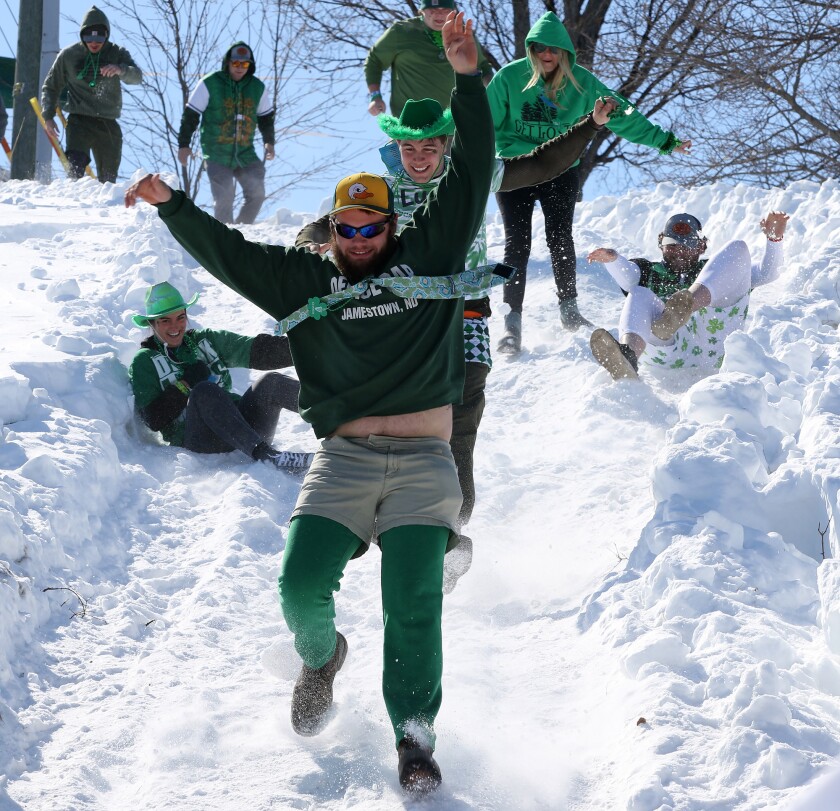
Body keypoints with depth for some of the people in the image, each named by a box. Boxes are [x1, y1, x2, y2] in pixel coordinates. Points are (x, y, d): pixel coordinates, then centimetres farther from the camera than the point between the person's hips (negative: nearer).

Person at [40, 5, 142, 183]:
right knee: (75, 168, -26)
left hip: (109, 125, 2)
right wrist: (48, 116, 1)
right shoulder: (68, 55, 4)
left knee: (108, 179, 9)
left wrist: (121, 70, -35)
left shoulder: (117, 54, 3)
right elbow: (51, 86, 14)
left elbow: (137, 77, -13)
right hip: (79, 121, -2)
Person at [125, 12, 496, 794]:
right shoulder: (305, 281, 14)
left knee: (413, 600, -14)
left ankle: (415, 735, -3)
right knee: (302, 582, -14)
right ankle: (321, 657, 20)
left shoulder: (427, 258, 12)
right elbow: (228, 253, 12)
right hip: (343, 459, 1)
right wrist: (171, 205, 0)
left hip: (424, 462, -1)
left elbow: (469, 178, 8)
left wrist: (466, 78, 3)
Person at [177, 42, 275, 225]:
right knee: (224, 199, -12)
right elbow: (190, 115, -2)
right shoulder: (210, 84, -5)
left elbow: (266, 117, 21)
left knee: (257, 194, -8)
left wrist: (269, 142, 14)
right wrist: (183, 144, -3)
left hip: (246, 153, 4)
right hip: (217, 155, -4)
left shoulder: (257, 87, 7)